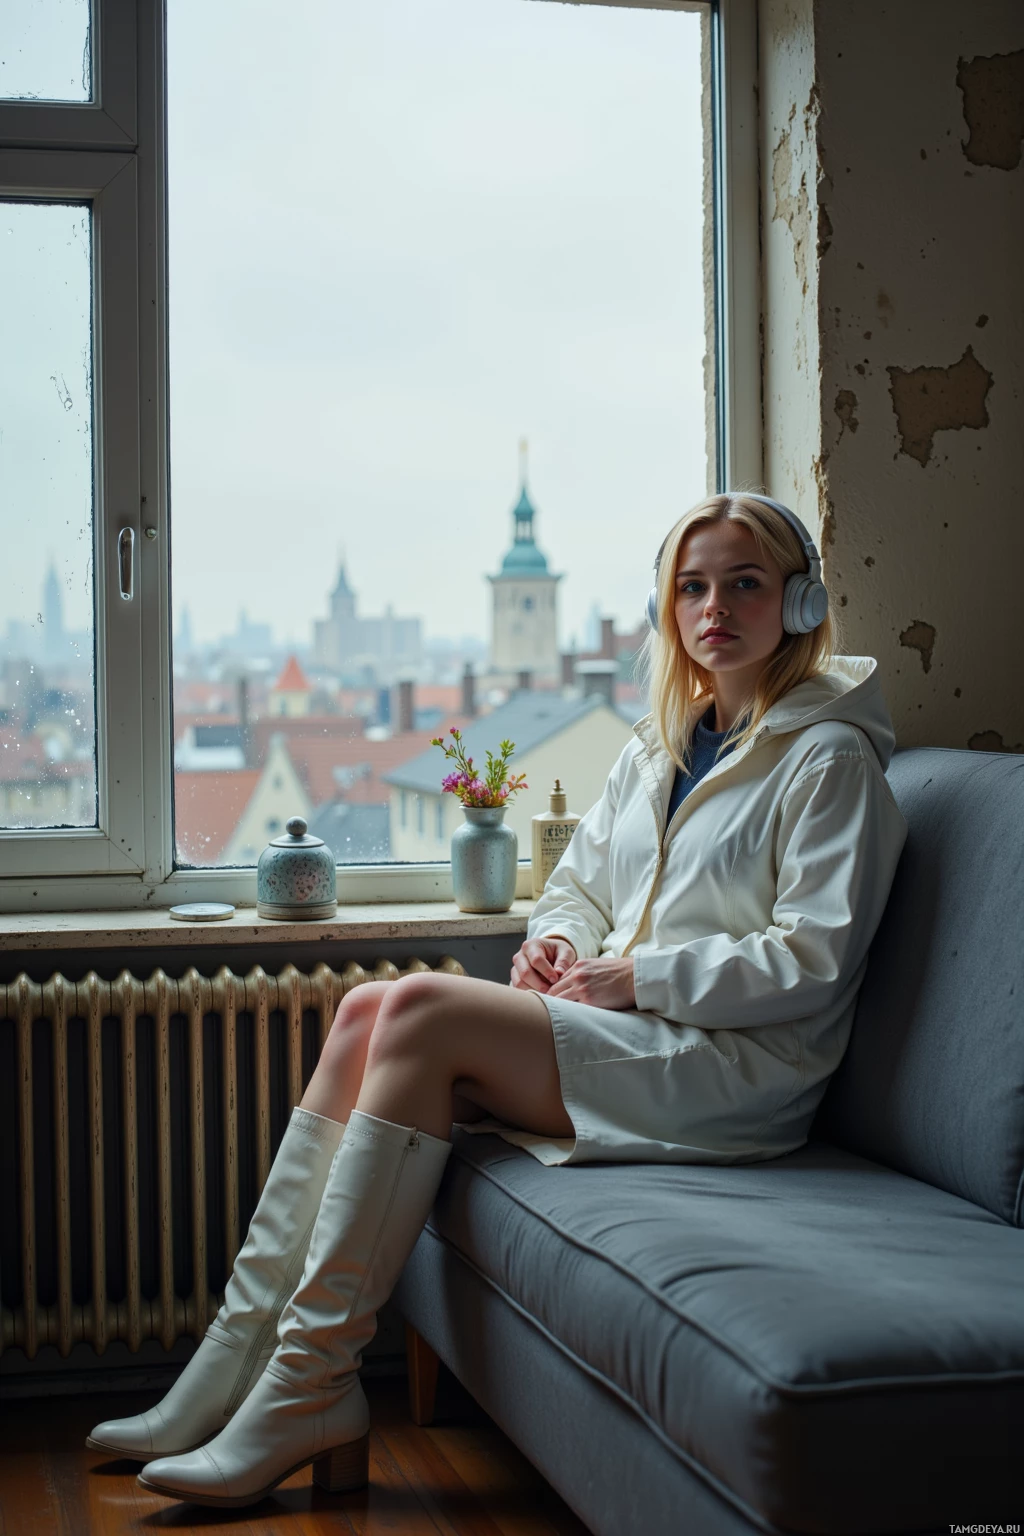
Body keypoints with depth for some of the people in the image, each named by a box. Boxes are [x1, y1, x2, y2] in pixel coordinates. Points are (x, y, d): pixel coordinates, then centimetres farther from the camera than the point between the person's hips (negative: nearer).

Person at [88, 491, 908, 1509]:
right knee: (368, 1013, -14)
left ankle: (311, 1387, -23)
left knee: (422, 1011, -24)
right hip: (627, 1033, 8)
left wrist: (638, 976, -14)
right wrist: (556, 939, 1)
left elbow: (812, 964, -12)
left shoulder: (828, 758, -5)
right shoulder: (658, 747, 20)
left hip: (737, 1069, -8)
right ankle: (241, 1360, -17)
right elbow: (580, 880, 24)